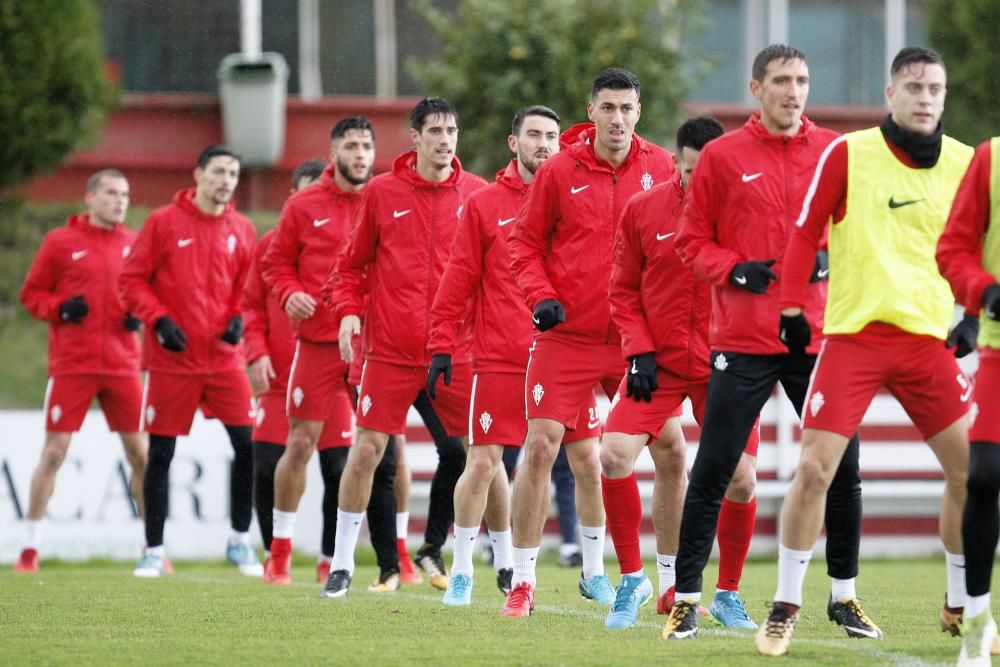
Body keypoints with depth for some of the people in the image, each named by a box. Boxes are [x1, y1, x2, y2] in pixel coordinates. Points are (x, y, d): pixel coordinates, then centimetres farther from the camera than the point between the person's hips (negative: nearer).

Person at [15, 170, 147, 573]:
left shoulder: (134, 245, 9)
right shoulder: (60, 243, 1)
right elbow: (31, 293, 4)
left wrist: (140, 315, -3)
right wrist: (59, 308, -14)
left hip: (122, 366, 3)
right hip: (71, 366, -3)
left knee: (139, 451, 3)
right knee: (54, 450, -4)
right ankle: (30, 547, 4)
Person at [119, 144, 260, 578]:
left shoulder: (241, 230, 7)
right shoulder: (163, 222, -2)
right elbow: (131, 279, -2)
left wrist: (238, 318, -2)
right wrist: (158, 319, -14)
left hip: (224, 358, 3)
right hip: (171, 359, -3)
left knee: (248, 444, -5)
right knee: (160, 453, 1)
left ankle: (240, 542, 9)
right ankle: (154, 550, 11)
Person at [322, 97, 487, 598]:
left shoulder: (476, 194, 4)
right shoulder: (381, 192, 2)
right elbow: (351, 263, 10)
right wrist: (347, 309, -5)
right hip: (391, 348, -1)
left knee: (460, 452, 2)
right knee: (367, 449, -4)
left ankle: (433, 547, 24)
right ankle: (342, 562, 5)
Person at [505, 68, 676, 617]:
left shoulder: (659, 168, 2)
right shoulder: (559, 171, -1)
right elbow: (524, 241, 6)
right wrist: (540, 297, -9)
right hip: (568, 334, -2)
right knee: (541, 447, -8)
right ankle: (522, 582, 1)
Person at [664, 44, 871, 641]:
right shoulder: (723, 156, 1)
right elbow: (692, 241, 4)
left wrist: (831, 260, -6)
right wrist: (734, 269, -13)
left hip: (818, 336, 2)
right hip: (743, 339, -2)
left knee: (843, 468, 3)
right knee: (712, 472, -3)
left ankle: (844, 594, 18)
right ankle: (687, 598, 6)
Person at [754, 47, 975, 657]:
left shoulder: (964, 164, 4)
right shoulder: (848, 155, -5)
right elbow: (806, 232, 0)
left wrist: (972, 315, 5)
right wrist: (792, 307, -4)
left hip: (929, 336, 3)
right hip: (854, 333, -3)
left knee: (971, 469, -1)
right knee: (815, 469, -8)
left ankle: (960, 606, 16)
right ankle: (786, 607, 5)